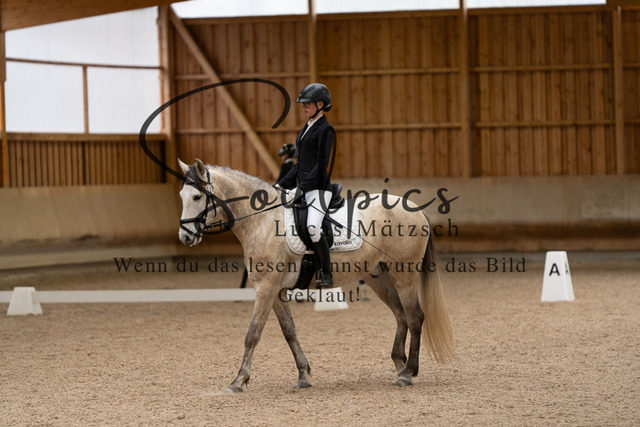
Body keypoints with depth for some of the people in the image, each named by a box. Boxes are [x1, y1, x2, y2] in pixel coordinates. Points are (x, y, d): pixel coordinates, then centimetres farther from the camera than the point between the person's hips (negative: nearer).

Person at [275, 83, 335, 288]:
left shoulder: (325, 130, -7)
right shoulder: (306, 129, 19)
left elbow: (321, 164, -15)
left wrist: (302, 187, -19)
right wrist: (282, 183, 13)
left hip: (318, 189, -10)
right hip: (302, 188, 10)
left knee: (313, 227, -28)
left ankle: (326, 274, -17)